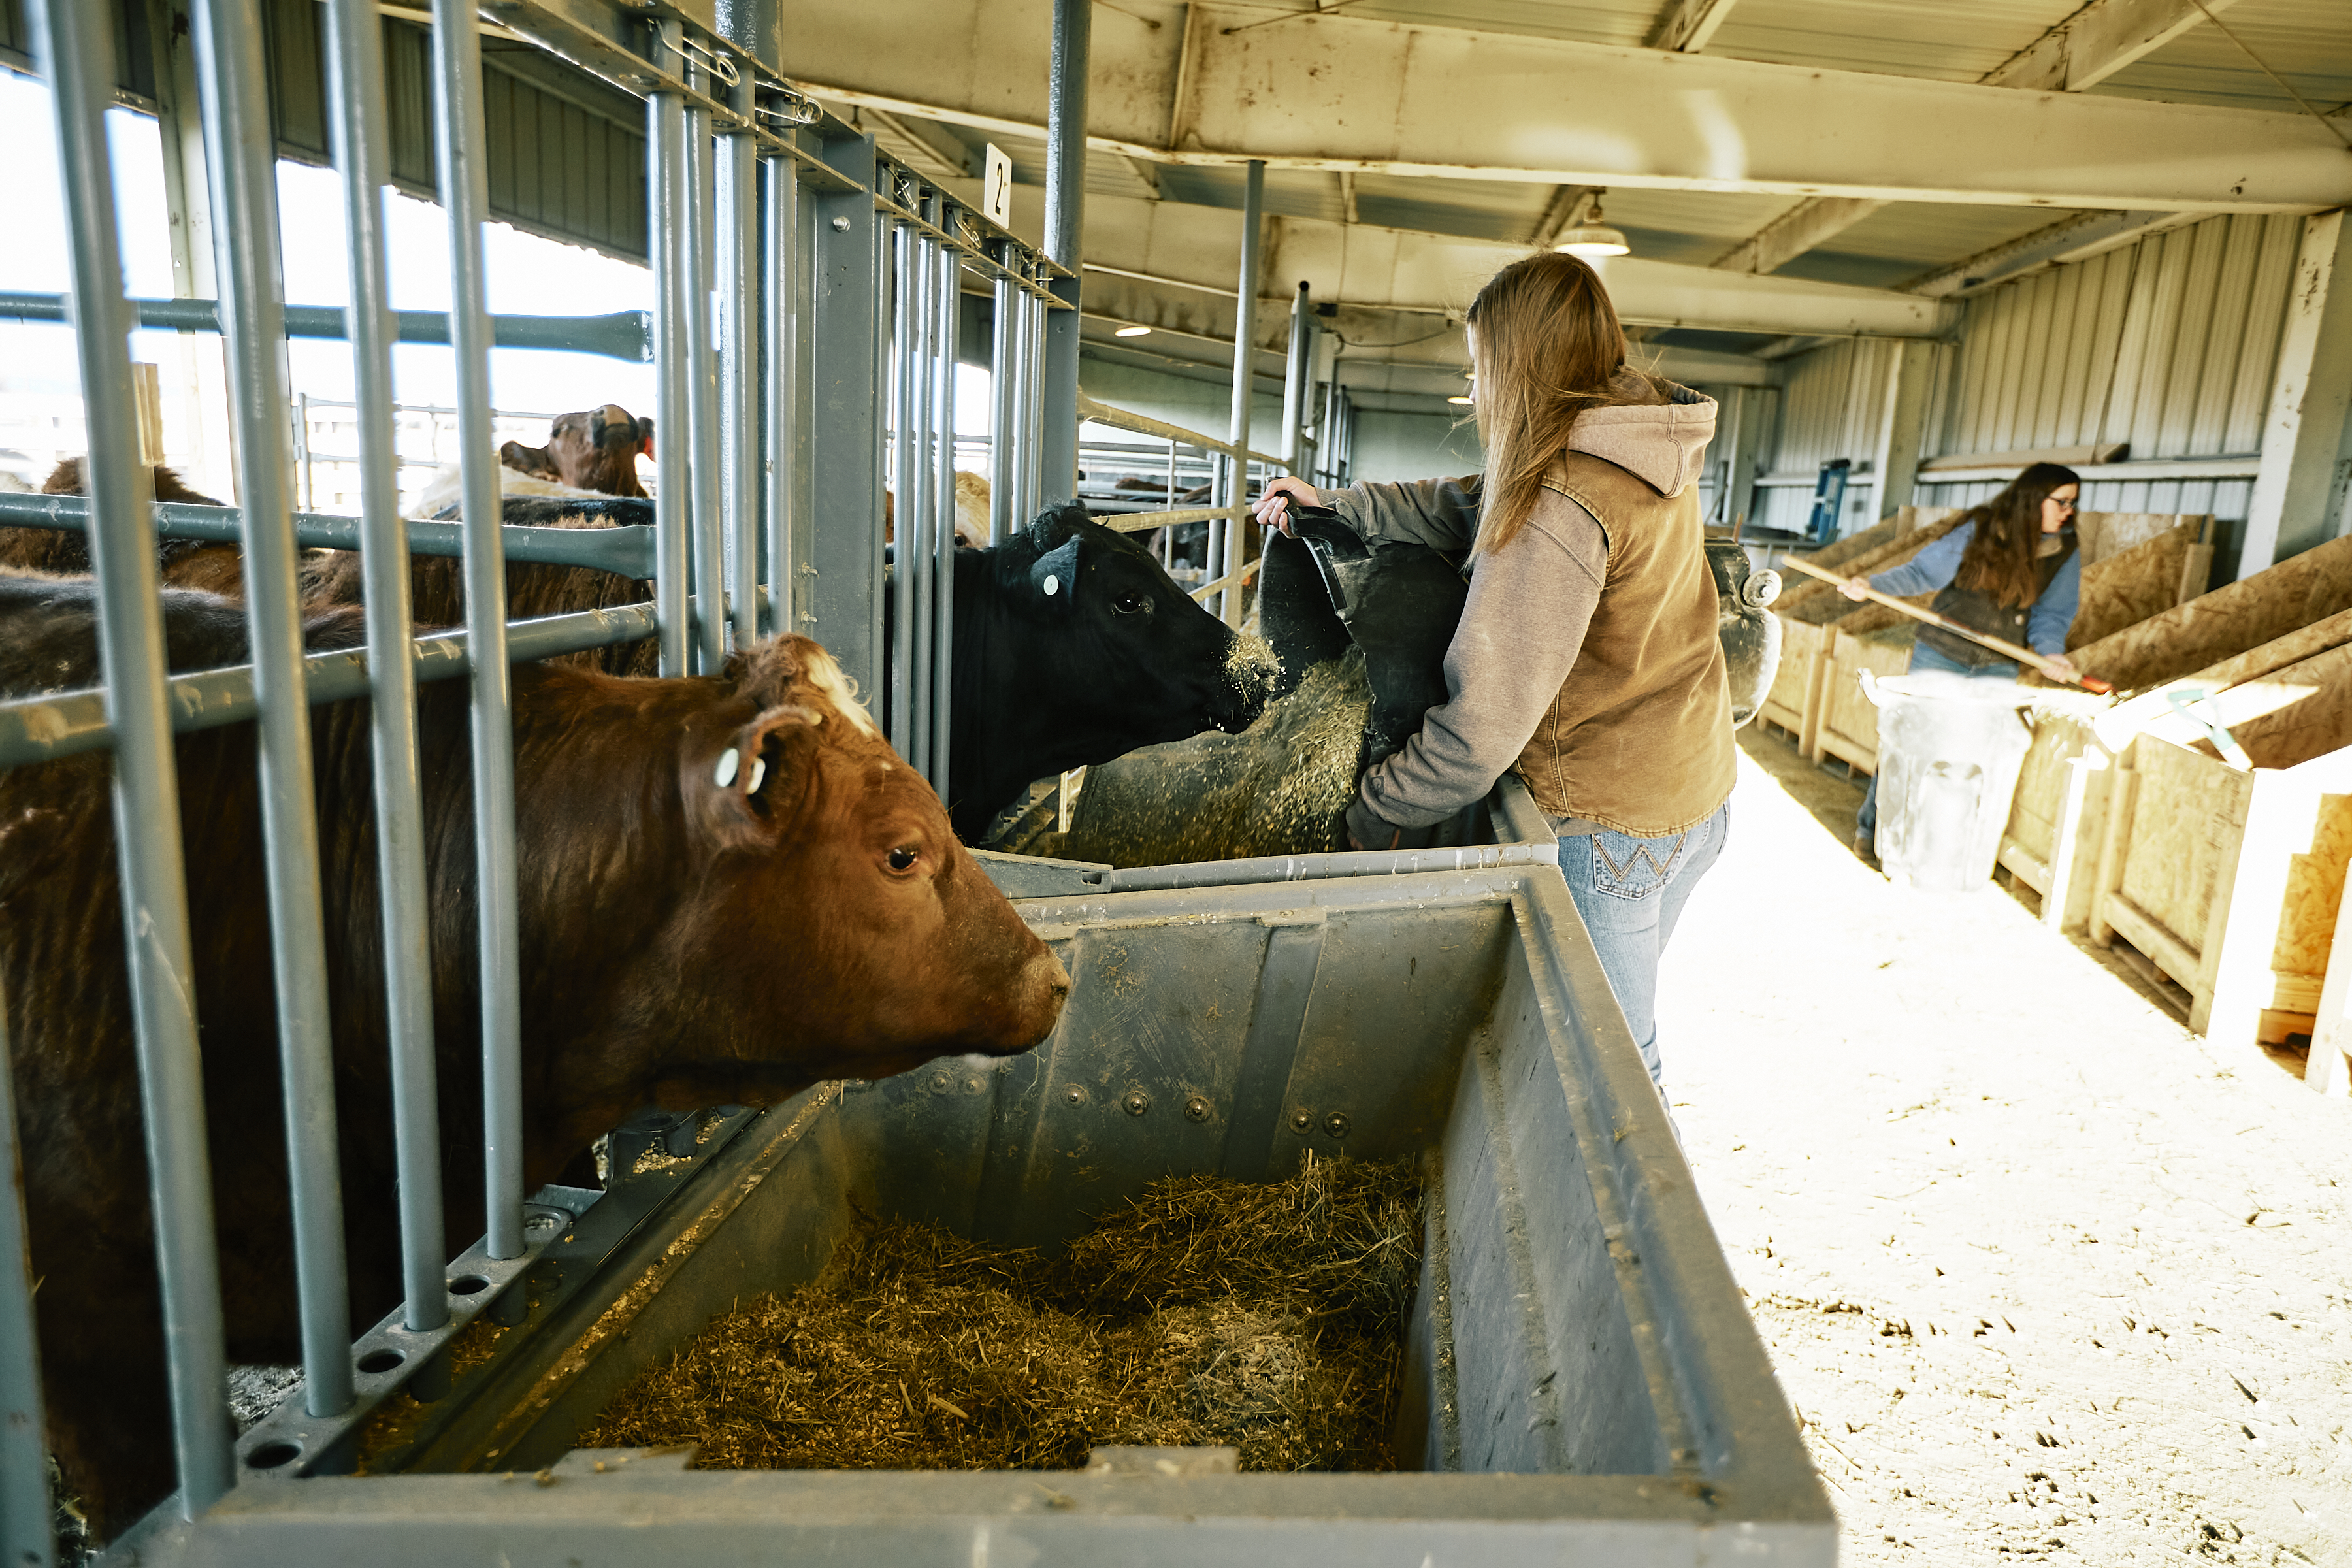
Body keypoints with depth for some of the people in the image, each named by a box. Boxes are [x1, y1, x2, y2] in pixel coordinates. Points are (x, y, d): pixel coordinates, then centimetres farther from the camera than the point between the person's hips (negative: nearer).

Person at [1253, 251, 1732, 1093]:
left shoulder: (1560, 506, -26)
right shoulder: (1651, 455, 3)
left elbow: (1483, 724, -26)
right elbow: (1479, 508, 15)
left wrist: (1375, 813, -13)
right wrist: (1335, 503, 17)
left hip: (1607, 827, -9)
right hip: (1694, 797, 9)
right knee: (1623, 1046, 24)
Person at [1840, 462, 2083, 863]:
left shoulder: (2065, 554, 1)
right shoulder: (1980, 531, -9)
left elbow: (2050, 613, 3)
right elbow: (1922, 572, -6)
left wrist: (2050, 649, -16)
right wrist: (1872, 585, -20)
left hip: (1997, 670, 3)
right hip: (1940, 657, -3)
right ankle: (1870, 827, 14)